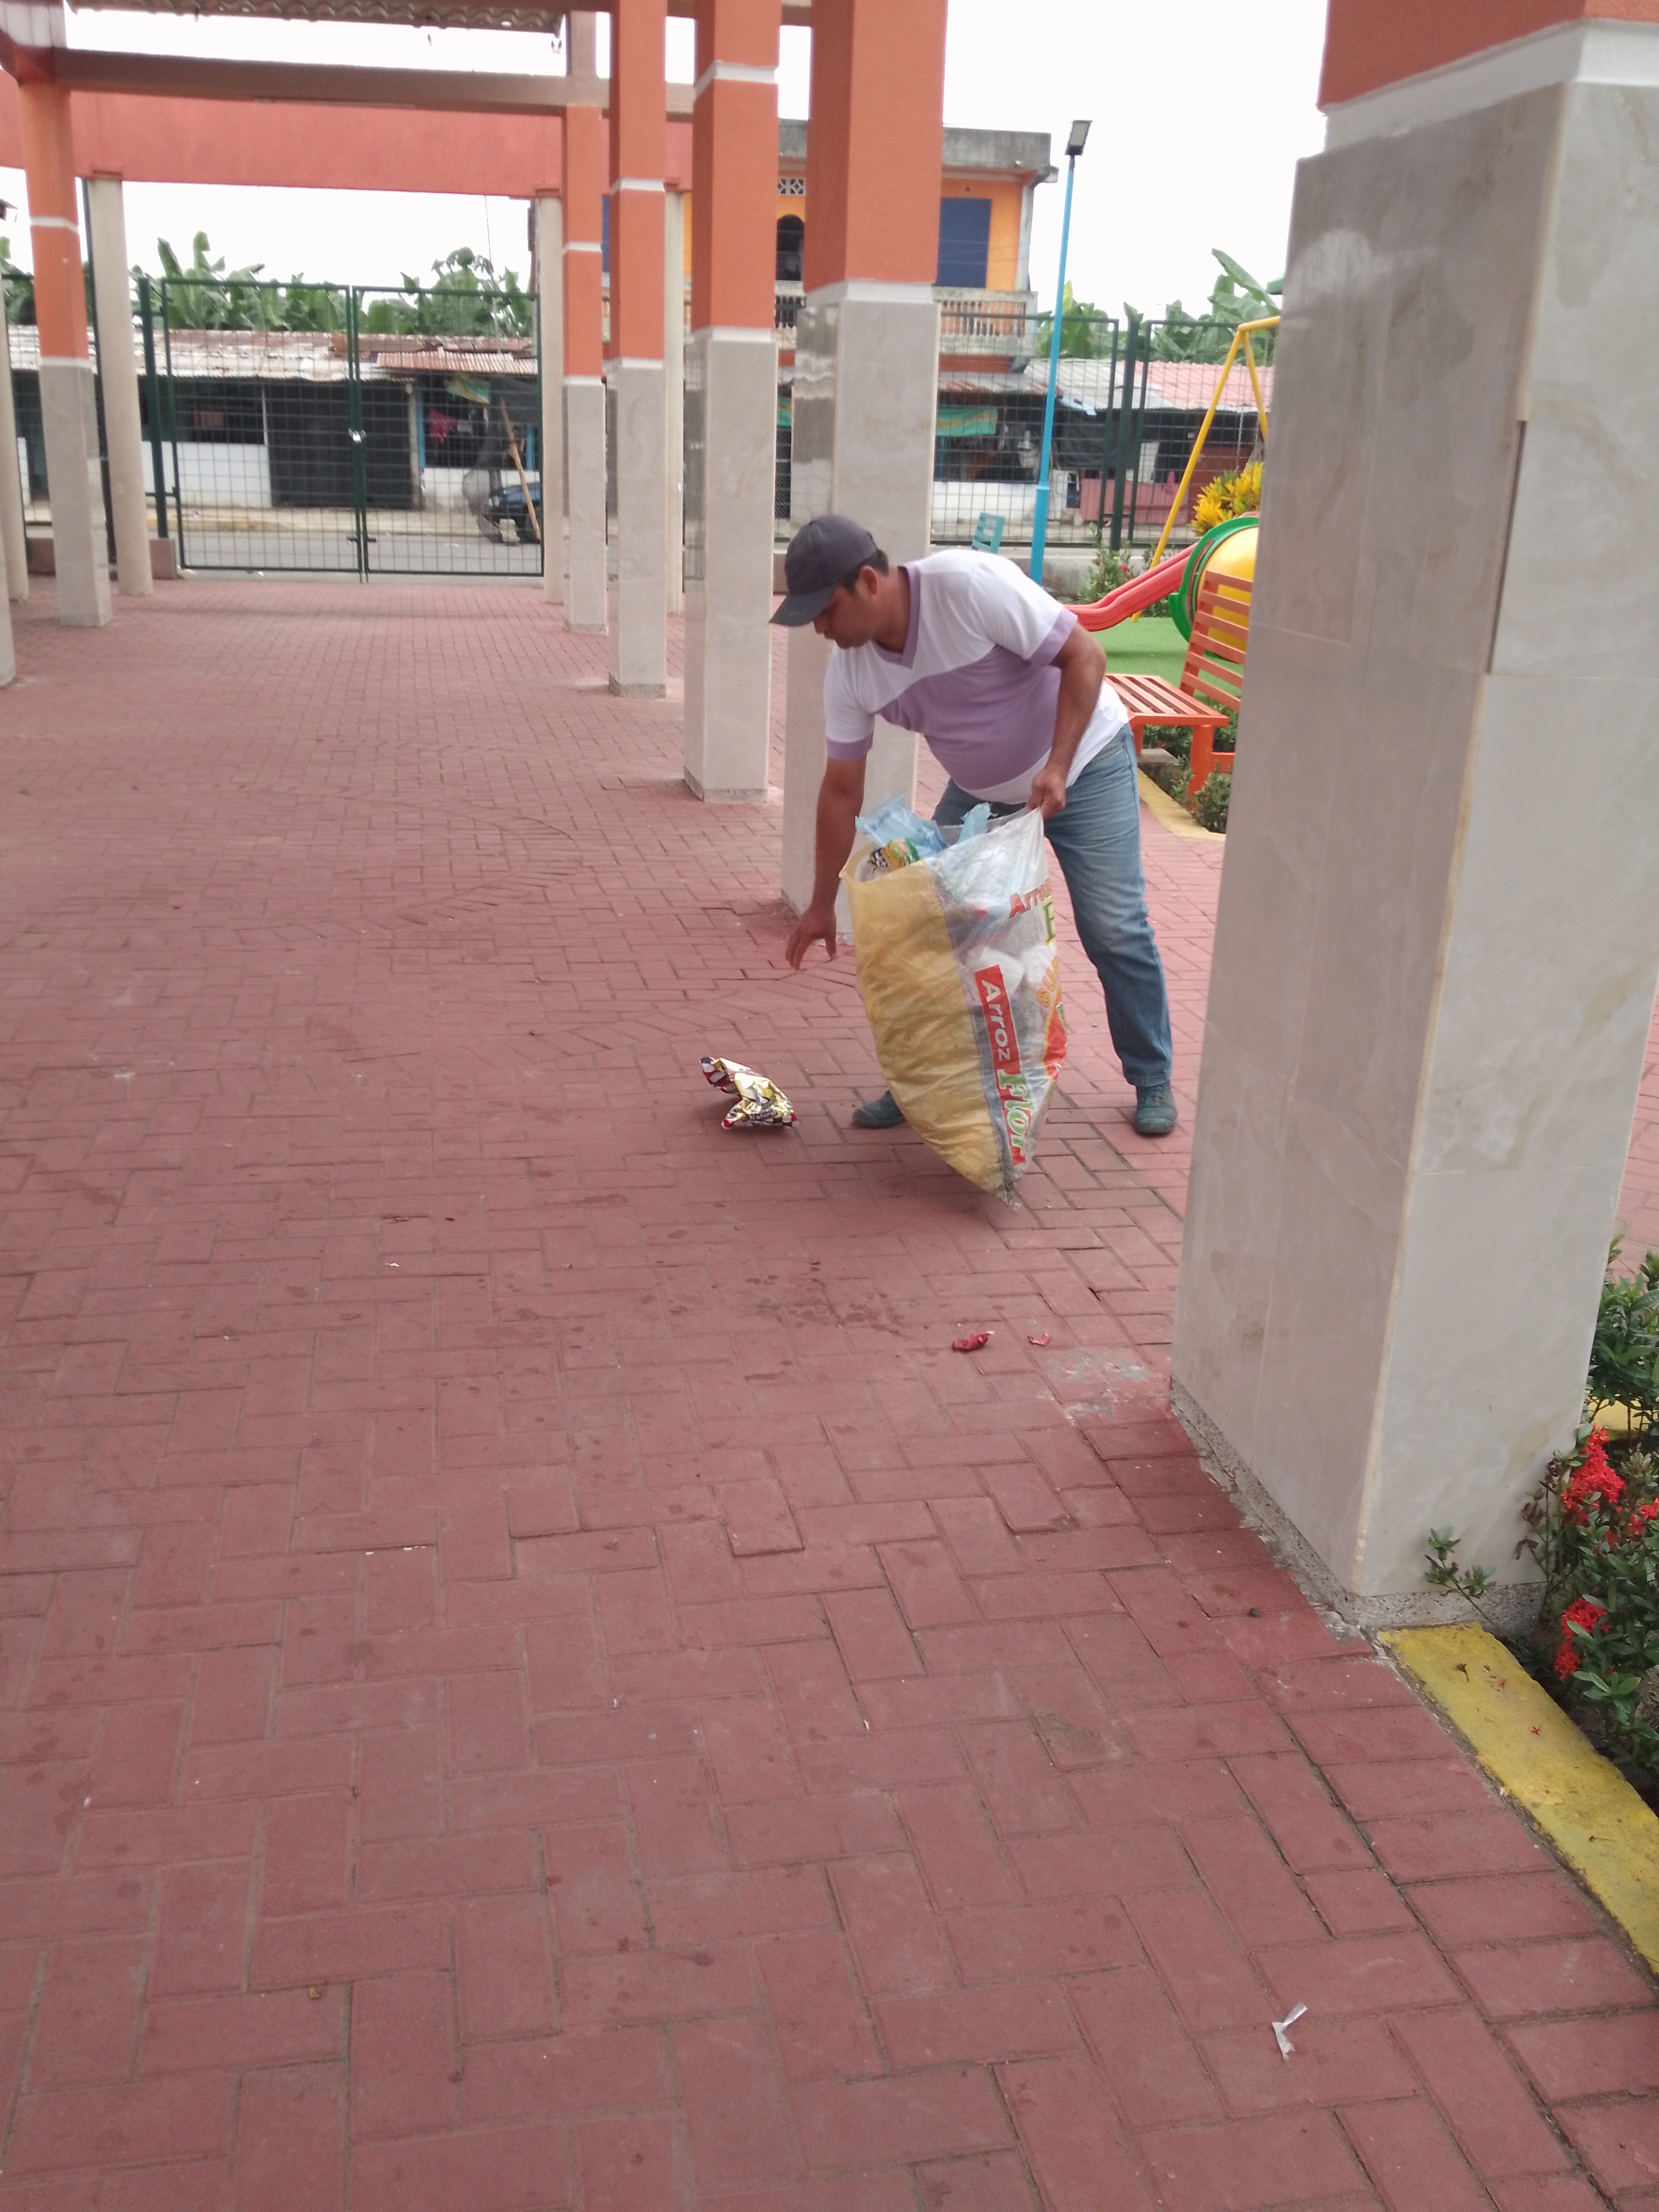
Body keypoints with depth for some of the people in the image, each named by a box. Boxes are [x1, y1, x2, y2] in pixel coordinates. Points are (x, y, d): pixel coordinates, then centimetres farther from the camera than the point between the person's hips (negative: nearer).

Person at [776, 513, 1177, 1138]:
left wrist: (1056, 768, -34)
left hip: (1083, 764, -5)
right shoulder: (848, 671, -13)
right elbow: (841, 790, -5)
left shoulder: (970, 585, -32)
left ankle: (1152, 1080, 12)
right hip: (981, 791, 5)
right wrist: (822, 905, -4)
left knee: (1114, 930, -7)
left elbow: (1084, 657, -26)